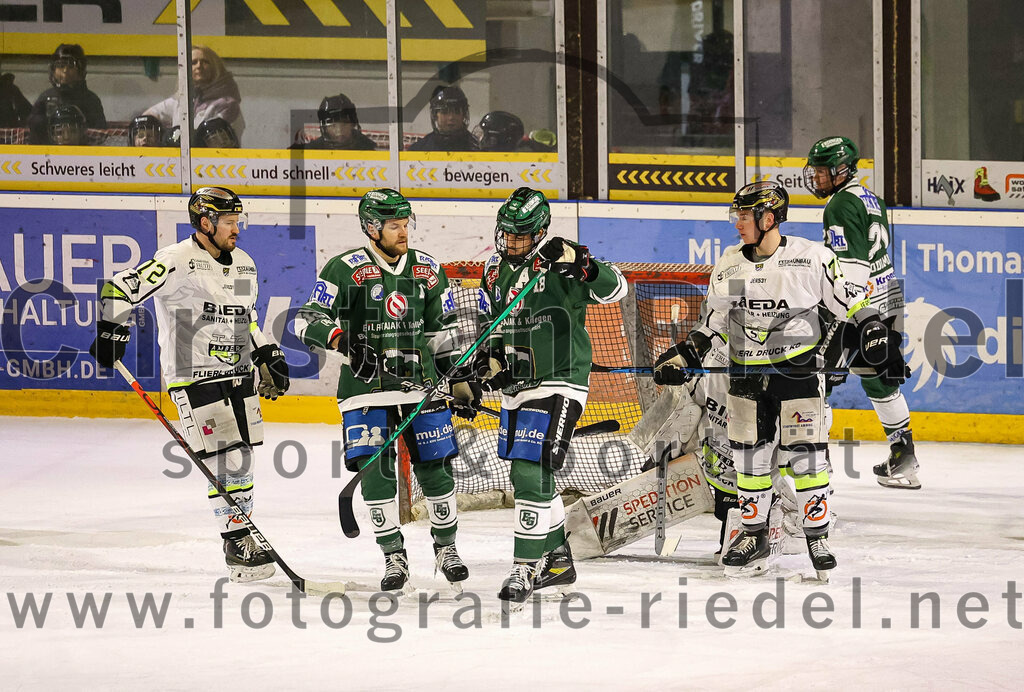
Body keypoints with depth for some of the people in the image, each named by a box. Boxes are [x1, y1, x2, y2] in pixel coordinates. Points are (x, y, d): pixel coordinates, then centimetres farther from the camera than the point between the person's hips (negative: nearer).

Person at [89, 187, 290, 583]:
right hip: (193, 378, -7)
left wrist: (267, 357, 22)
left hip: (239, 376, 7)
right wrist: (112, 331, -21)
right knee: (225, 461, -11)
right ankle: (236, 544, -5)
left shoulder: (244, 265, 11)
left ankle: (242, 535, 21)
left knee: (242, 460, 10)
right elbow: (121, 289, -14)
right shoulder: (178, 262, -13)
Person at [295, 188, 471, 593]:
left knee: (435, 466, 3)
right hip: (366, 388, -3)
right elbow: (309, 320, -13)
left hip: (422, 384, 3)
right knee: (375, 471, -7)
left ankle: (446, 546, 22)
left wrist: (459, 379, 12)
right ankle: (393, 556, 5)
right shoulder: (345, 270, -7)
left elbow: (444, 330, 16)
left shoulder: (427, 270, 7)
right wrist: (343, 340, -31)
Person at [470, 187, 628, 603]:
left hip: (558, 384, -9)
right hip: (517, 385, 9)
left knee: (532, 470, -15)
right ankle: (557, 560, 31)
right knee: (524, 474, 17)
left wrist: (580, 263, -39)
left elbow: (614, 289, -23)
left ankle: (527, 568, -10)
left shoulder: (558, 263, -13)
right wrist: (489, 359, 5)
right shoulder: (496, 269, 9)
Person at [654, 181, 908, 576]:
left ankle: (818, 537, 6)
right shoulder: (729, 265, 5)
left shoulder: (813, 258, -8)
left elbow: (852, 302, -1)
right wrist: (685, 355, 3)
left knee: (805, 455, -6)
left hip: (798, 370, -4)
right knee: (749, 457, 6)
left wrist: (879, 341, -8)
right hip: (746, 376, 4)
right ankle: (754, 536, 19)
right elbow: (713, 322, 14)